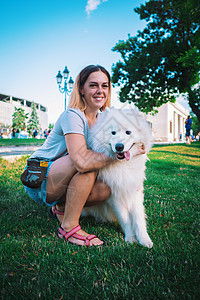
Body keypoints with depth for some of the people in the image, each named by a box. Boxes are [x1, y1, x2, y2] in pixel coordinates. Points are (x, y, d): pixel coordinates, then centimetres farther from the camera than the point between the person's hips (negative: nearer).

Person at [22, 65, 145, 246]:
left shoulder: (101, 118, 5)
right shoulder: (72, 115, -22)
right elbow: (82, 161, -36)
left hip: (61, 181, 7)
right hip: (38, 179, -7)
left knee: (106, 189, -18)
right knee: (89, 166, -31)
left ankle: (61, 208, 7)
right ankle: (69, 227, -17)